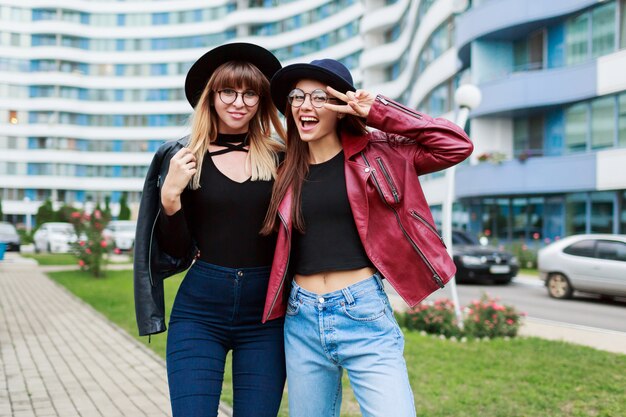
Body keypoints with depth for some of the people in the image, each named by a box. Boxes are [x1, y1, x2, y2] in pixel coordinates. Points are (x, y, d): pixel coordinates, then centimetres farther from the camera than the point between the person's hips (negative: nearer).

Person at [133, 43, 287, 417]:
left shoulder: (281, 160, 4)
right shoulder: (182, 158, 2)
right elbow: (176, 253, 1)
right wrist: (170, 196, -13)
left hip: (266, 314, 1)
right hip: (199, 311, -1)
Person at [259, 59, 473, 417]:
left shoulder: (374, 155, 0)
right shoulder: (287, 171, 9)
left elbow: (456, 145, -8)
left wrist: (378, 112, -9)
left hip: (363, 314, -4)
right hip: (301, 320, 4)